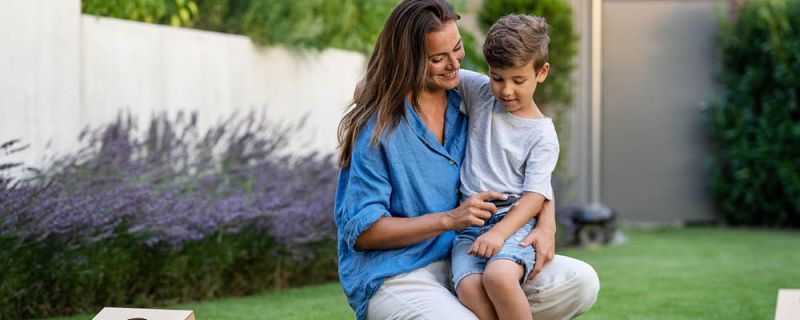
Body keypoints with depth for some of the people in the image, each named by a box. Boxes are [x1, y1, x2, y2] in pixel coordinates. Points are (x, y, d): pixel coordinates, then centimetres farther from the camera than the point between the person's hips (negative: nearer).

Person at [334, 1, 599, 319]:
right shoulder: (377, 130, -12)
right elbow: (360, 231, -13)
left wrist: (546, 225, -11)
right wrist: (450, 219, -21)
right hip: (394, 278, -6)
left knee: (582, 282, -11)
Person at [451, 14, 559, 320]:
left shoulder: (542, 134, 1)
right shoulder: (480, 91, 11)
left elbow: (535, 196, -5)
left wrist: (498, 233, -20)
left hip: (513, 222, -3)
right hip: (469, 225, 3)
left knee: (498, 275, -37)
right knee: (469, 288, -30)